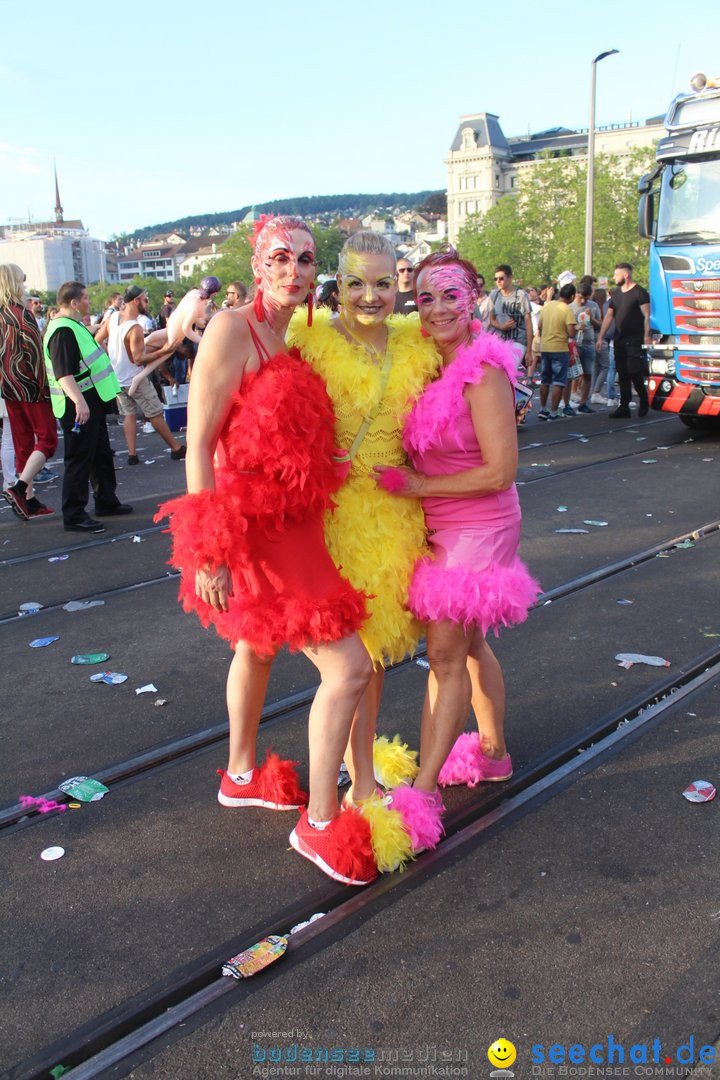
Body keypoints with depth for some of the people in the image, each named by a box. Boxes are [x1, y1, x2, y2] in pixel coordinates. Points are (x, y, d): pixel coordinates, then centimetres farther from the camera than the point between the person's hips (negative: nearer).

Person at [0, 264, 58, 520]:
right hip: (29, 384, -8)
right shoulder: (21, 313, -12)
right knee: (47, 439, -2)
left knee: (23, 444, 10)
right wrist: (43, 383, -9)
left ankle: (29, 501, 13)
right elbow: (34, 351, -16)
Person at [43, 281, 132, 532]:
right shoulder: (63, 331, -20)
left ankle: (106, 501, 32)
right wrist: (79, 401, -40)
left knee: (101, 455, 19)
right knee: (79, 460, -5)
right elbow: (63, 373, -30)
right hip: (78, 407, -11)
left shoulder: (74, 325, 15)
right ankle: (74, 516, 1)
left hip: (92, 403, 11)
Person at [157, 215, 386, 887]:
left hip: (289, 524, 10)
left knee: (258, 646, 25)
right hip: (251, 527, -10)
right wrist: (206, 551, -21)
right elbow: (199, 443, -19)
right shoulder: (233, 329, -16)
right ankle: (319, 822, 8)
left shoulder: (298, 342, 10)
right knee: (348, 667, -10)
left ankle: (241, 776, 47)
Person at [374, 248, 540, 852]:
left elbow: (500, 470, -22)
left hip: (477, 530, -9)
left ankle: (422, 794, 0)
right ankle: (493, 752, 38)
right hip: (443, 529, 9)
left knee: (447, 655, -7)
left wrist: (417, 485, -18)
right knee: (468, 644, 19)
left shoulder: (483, 372, -19)